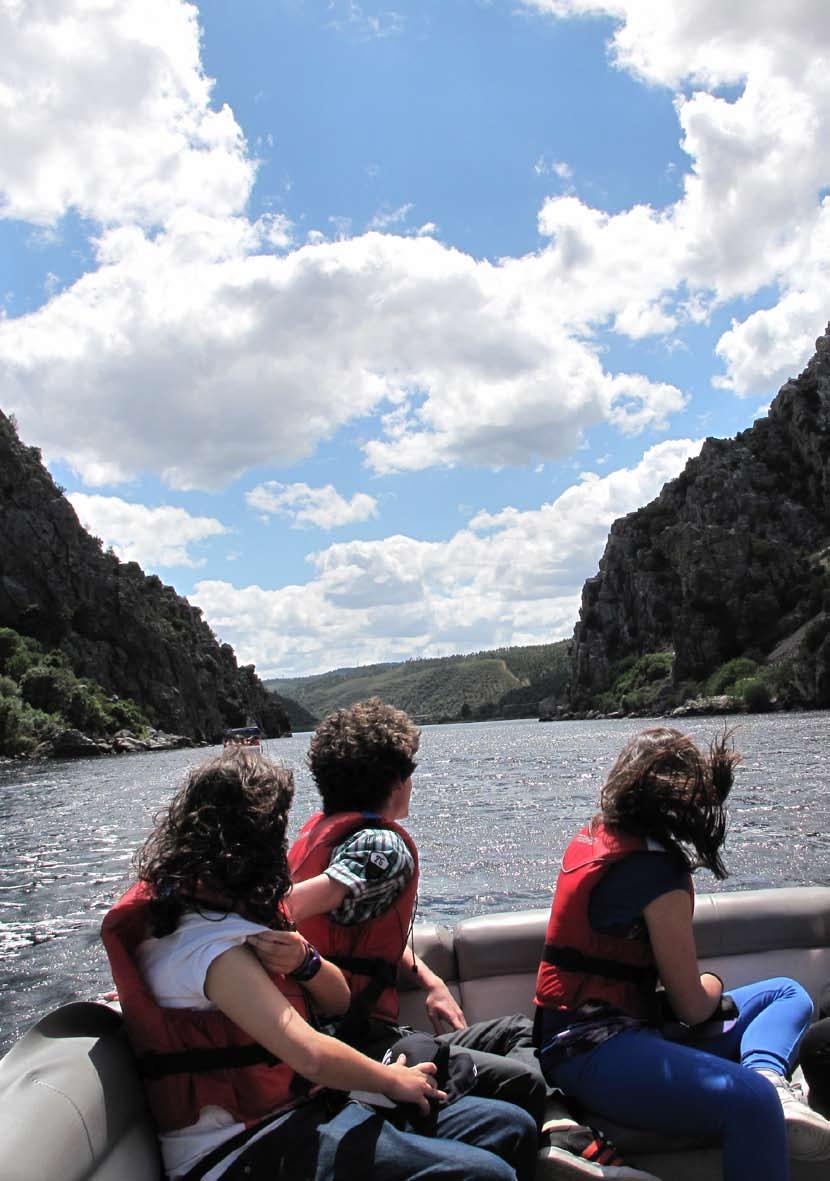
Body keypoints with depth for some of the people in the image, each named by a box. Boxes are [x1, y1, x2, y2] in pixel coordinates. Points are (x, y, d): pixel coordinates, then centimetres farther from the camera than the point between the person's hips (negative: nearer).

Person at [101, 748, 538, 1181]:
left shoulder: (239, 913, 11)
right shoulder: (205, 943, -20)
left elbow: (338, 999, 11)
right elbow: (310, 1055, -25)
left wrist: (305, 962, -12)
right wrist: (392, 1080, -7)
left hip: (301, 1106, 9)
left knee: (510, 1127, -3)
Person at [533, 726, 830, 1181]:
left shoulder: (593, 836, 10)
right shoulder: (656, 871, -16)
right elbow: (693, 1007, -7)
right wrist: (713, 986, 12)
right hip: (593, 1049, -10)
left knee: (787, 994, 14)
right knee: (751, 1103, -38)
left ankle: (767, 1078, -14)